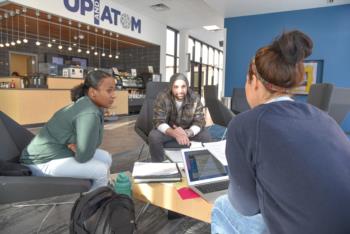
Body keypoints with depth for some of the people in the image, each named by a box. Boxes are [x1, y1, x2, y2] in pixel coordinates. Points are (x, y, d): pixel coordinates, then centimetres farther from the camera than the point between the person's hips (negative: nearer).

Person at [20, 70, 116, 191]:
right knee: (102, 170, -17)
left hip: (59, 151, 9)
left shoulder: (85, 103, 1)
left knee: (105, 158, 5)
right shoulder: (89, 114, -28)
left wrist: (76, 145, -11)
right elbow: (83, 156, -26)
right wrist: (74, 147, -7)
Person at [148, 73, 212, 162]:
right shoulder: (162, 98, -23)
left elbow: (199, 121, -16)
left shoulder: (195, 99, -17)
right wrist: (175, 134, -45)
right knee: (153, 136, -29)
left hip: (188, 130, 2)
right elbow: (159, 121, -26)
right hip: (167, 130, -2)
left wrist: (187, 133, -39)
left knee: (206, 136, -20)